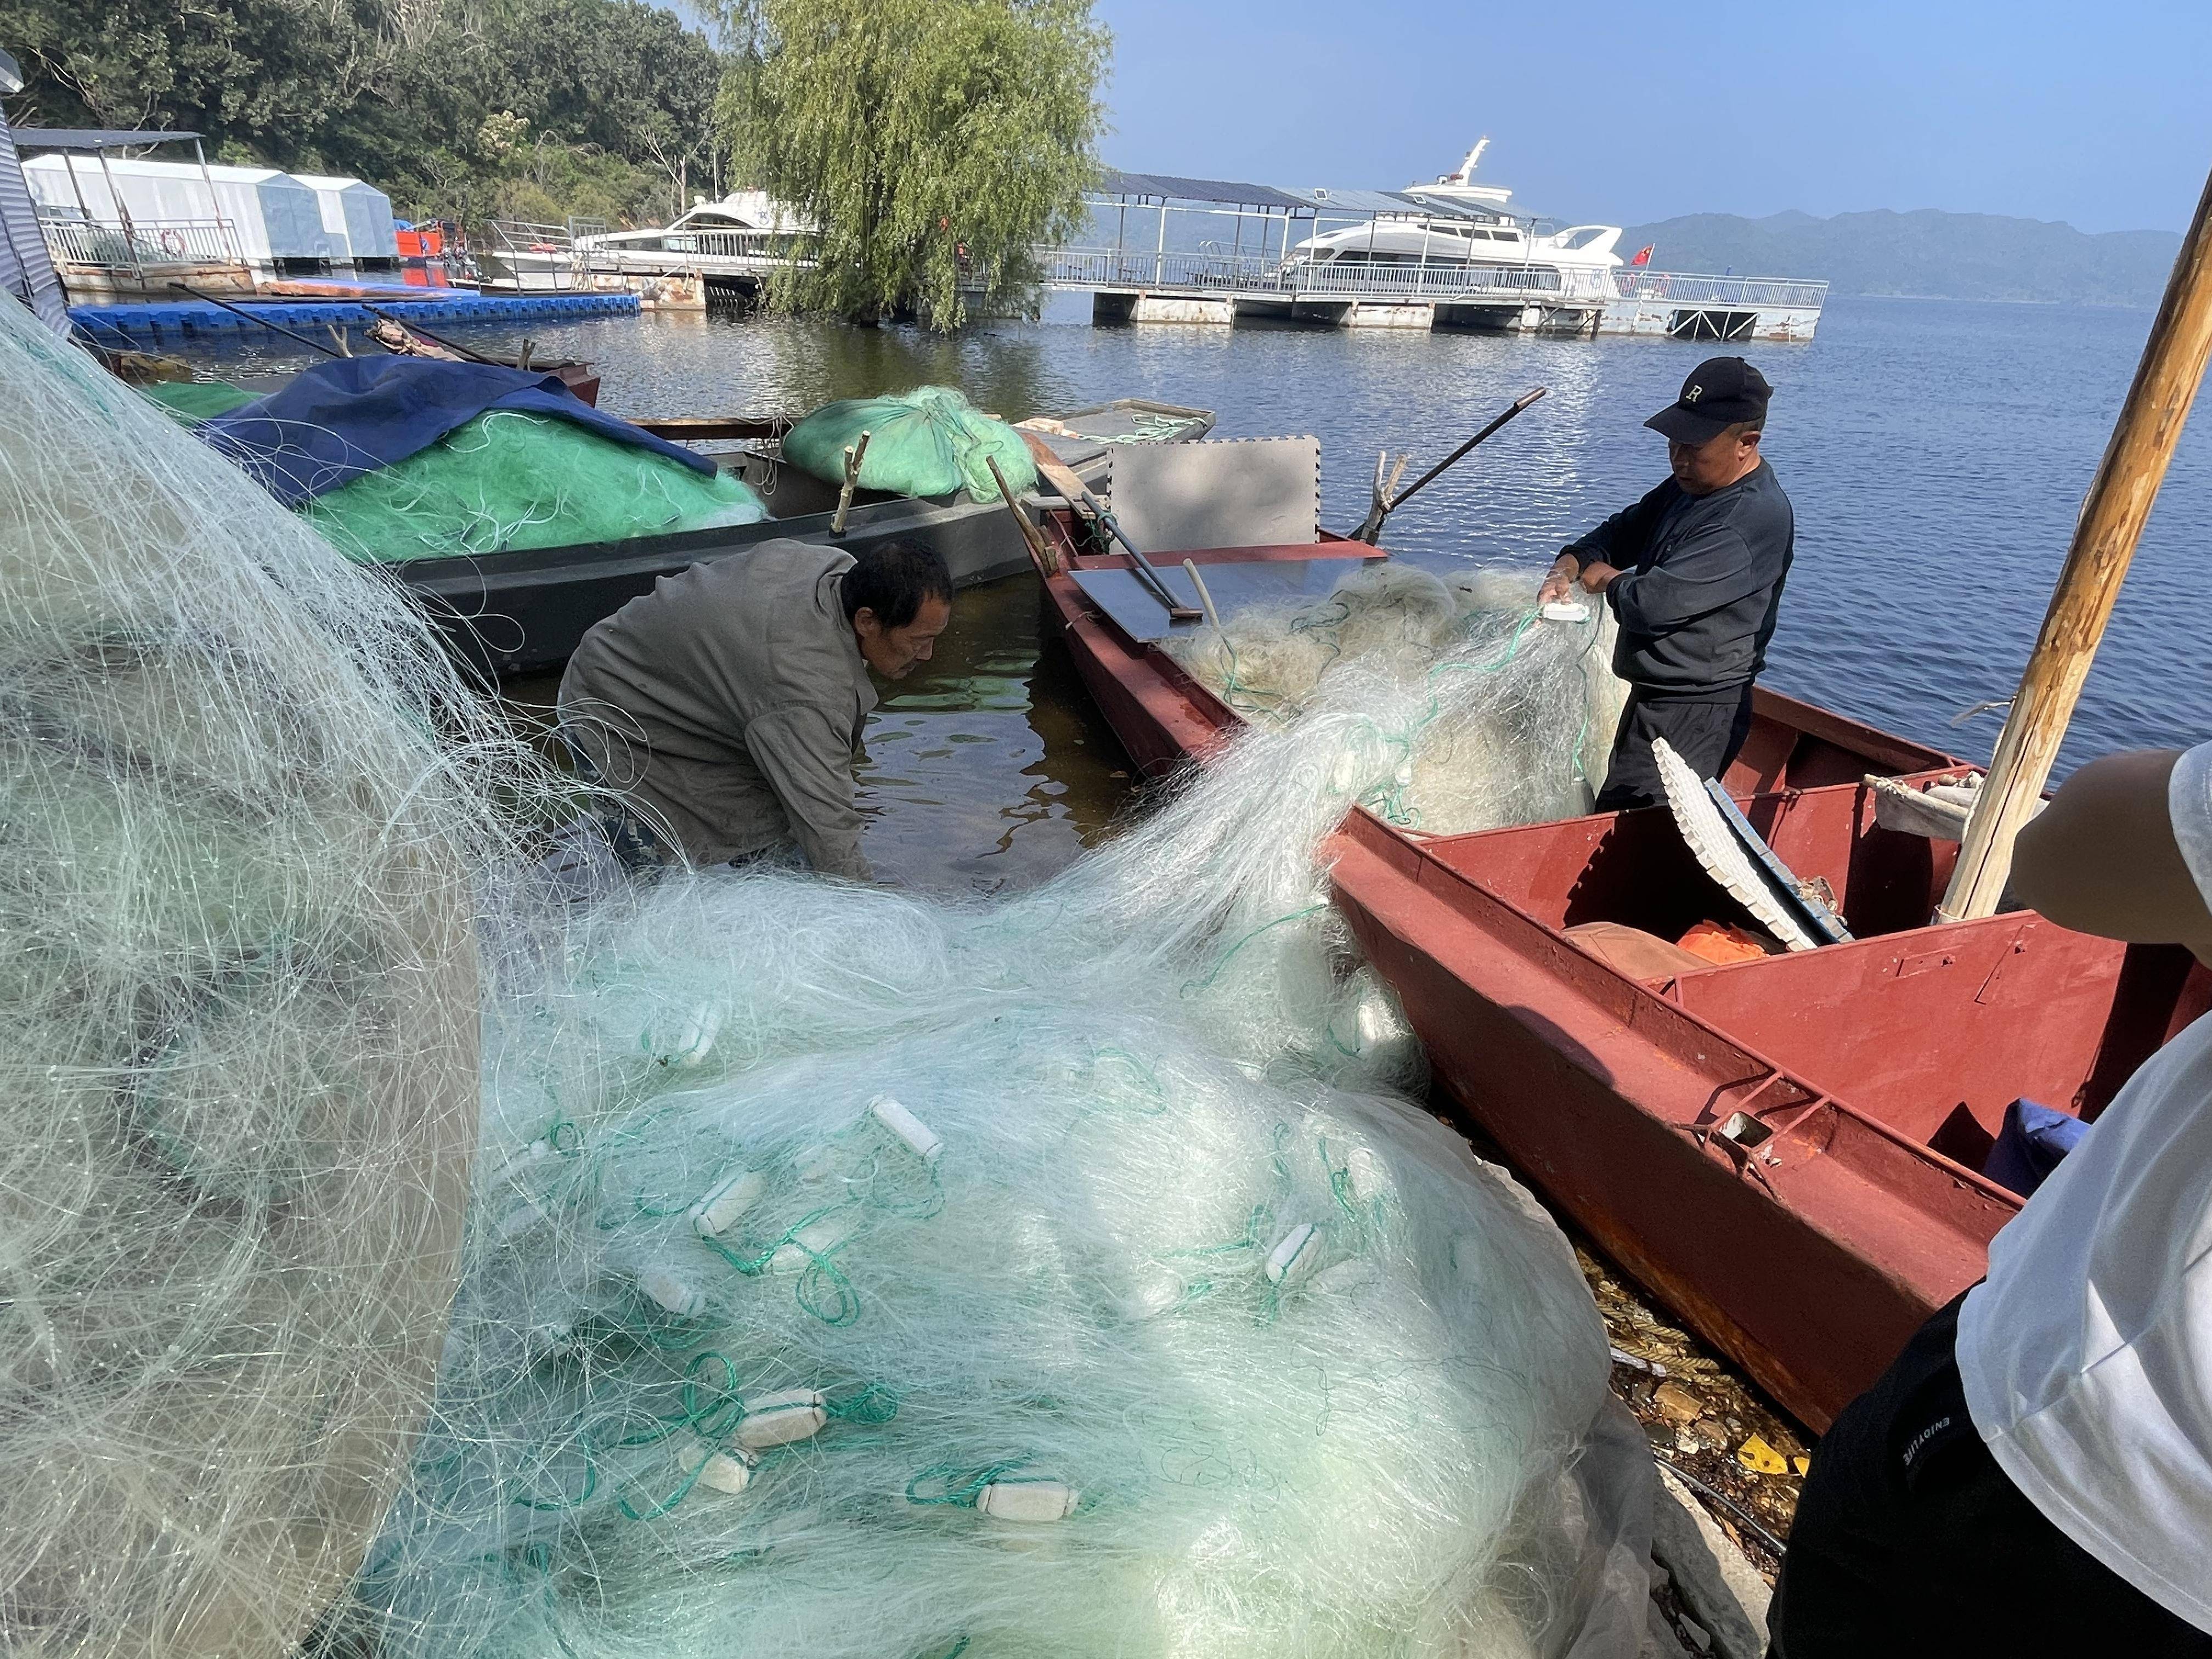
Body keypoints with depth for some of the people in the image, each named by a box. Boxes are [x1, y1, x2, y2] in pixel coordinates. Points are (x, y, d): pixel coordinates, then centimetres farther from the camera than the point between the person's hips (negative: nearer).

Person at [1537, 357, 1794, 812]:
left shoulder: (1755, 518, -23)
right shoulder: (1692, 485, 9)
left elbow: (1652, 604, -29)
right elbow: (1623, 531, 18)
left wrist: (1599, 576, -7)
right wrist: (1567, 568, -4)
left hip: (1693, 718, -10)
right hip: (1656, 698, 10)